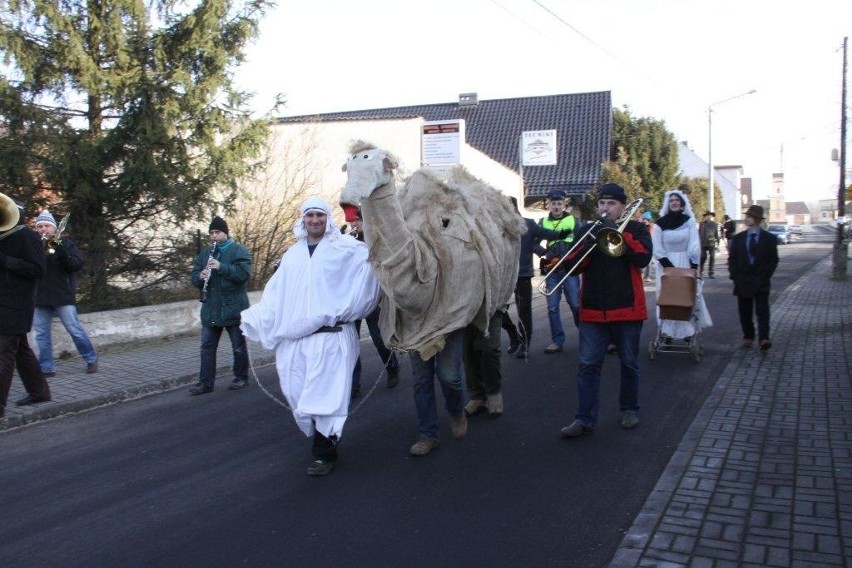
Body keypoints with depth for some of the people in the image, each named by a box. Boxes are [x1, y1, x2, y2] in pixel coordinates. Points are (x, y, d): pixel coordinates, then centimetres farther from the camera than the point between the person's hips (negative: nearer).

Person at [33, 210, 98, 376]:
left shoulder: (65, 242, 3)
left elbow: (77, 264, -7)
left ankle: (91, 359, 12)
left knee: (75, 330, -2)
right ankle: (46, 368, 11)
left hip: (63, 295, -3)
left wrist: (59, 247, -18)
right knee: (42, 334, 4)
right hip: (40, 297, 3)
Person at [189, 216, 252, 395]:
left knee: (238, 345, 7)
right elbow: (194, 277, 11)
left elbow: (244, 273, -19)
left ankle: (241, 377, 21)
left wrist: (221, 267, -27)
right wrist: (200, 276, -12)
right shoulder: (205, 253, 13)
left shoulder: (239, 251, -4)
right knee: (207, 346, 5)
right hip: (210, 309, 5)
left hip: (233, 308, -5)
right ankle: (206, 382, 10)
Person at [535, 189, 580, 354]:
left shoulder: (573, 220, 6)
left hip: (570, 269, -2)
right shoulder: (543, 222, 9)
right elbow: (534, 244, 0)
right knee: (552, 307, 3)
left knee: (576, 305, -3)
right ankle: (557, 341, 11)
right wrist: (546, 253, -17)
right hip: (551, 271, 2)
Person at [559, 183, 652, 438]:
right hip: (592, 310, 2)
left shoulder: (635, 228, 4)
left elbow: (643, 257, -13)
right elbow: (572, 265, 0)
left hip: (627, 309, -1)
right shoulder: (585, 231, 10)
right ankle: (584, 418, 0)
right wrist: (590, 241, -14)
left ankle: (629, 410, 27)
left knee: (629, 364, 11)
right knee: (588, 365, -2)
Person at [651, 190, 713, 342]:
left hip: (686, 264, 1)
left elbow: (694, 246, -2)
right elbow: (657, 249, -5)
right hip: (667, 264, -1)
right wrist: (669, 266, -13)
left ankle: (688, 331, 8)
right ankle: (667, 332, 1)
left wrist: (693, 266, -10)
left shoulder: (689, 221, 1)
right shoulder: (660, 223, -2)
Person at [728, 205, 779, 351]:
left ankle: (764, 338, -12)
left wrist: (765, 275, -9)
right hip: (742, 282, 3)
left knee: (762, 310, -8)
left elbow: (773, 259, 2)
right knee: (744, 312, 7)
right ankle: (748, 336, 19)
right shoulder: (737, 238, 8)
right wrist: (735, 276, -3)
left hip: (761, 283, -3)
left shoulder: (769, 238, 1)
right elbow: (732, 259, 9)